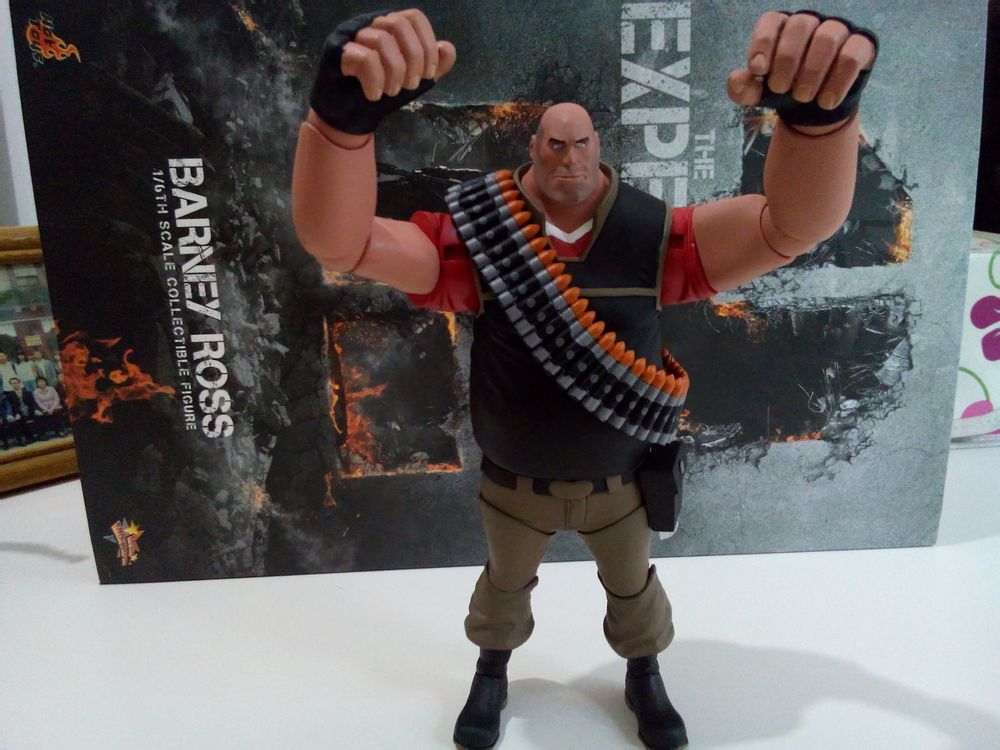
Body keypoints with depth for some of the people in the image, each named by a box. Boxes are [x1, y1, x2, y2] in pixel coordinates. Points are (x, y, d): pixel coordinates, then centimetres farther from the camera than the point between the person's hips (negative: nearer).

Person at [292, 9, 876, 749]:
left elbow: (795, 222, -33)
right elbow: (340, 240, -38)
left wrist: (823, 110, -57)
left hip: (618, 478, 1)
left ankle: (644, 677, 60)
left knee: (633, 585, 28)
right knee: (505, 582, 28)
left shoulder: (651, 239, -21)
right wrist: (343, 114, -60)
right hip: (516, 481, 0)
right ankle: (492, 671, 60)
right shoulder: (479, 242, -23)